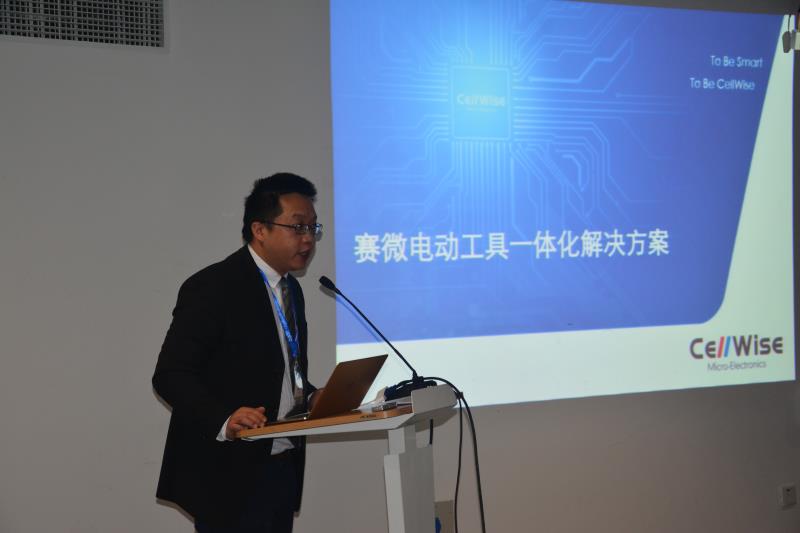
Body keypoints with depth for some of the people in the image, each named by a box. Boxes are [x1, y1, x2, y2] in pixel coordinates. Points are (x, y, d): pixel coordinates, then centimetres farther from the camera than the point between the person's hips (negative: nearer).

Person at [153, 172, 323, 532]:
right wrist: (224, 420, -30)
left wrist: (312, 400, 3)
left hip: (283, 470, 8)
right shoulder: (212, 287, -12)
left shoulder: (291, 290, 14)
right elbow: (170, 375, -16)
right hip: (229, 475, -8)